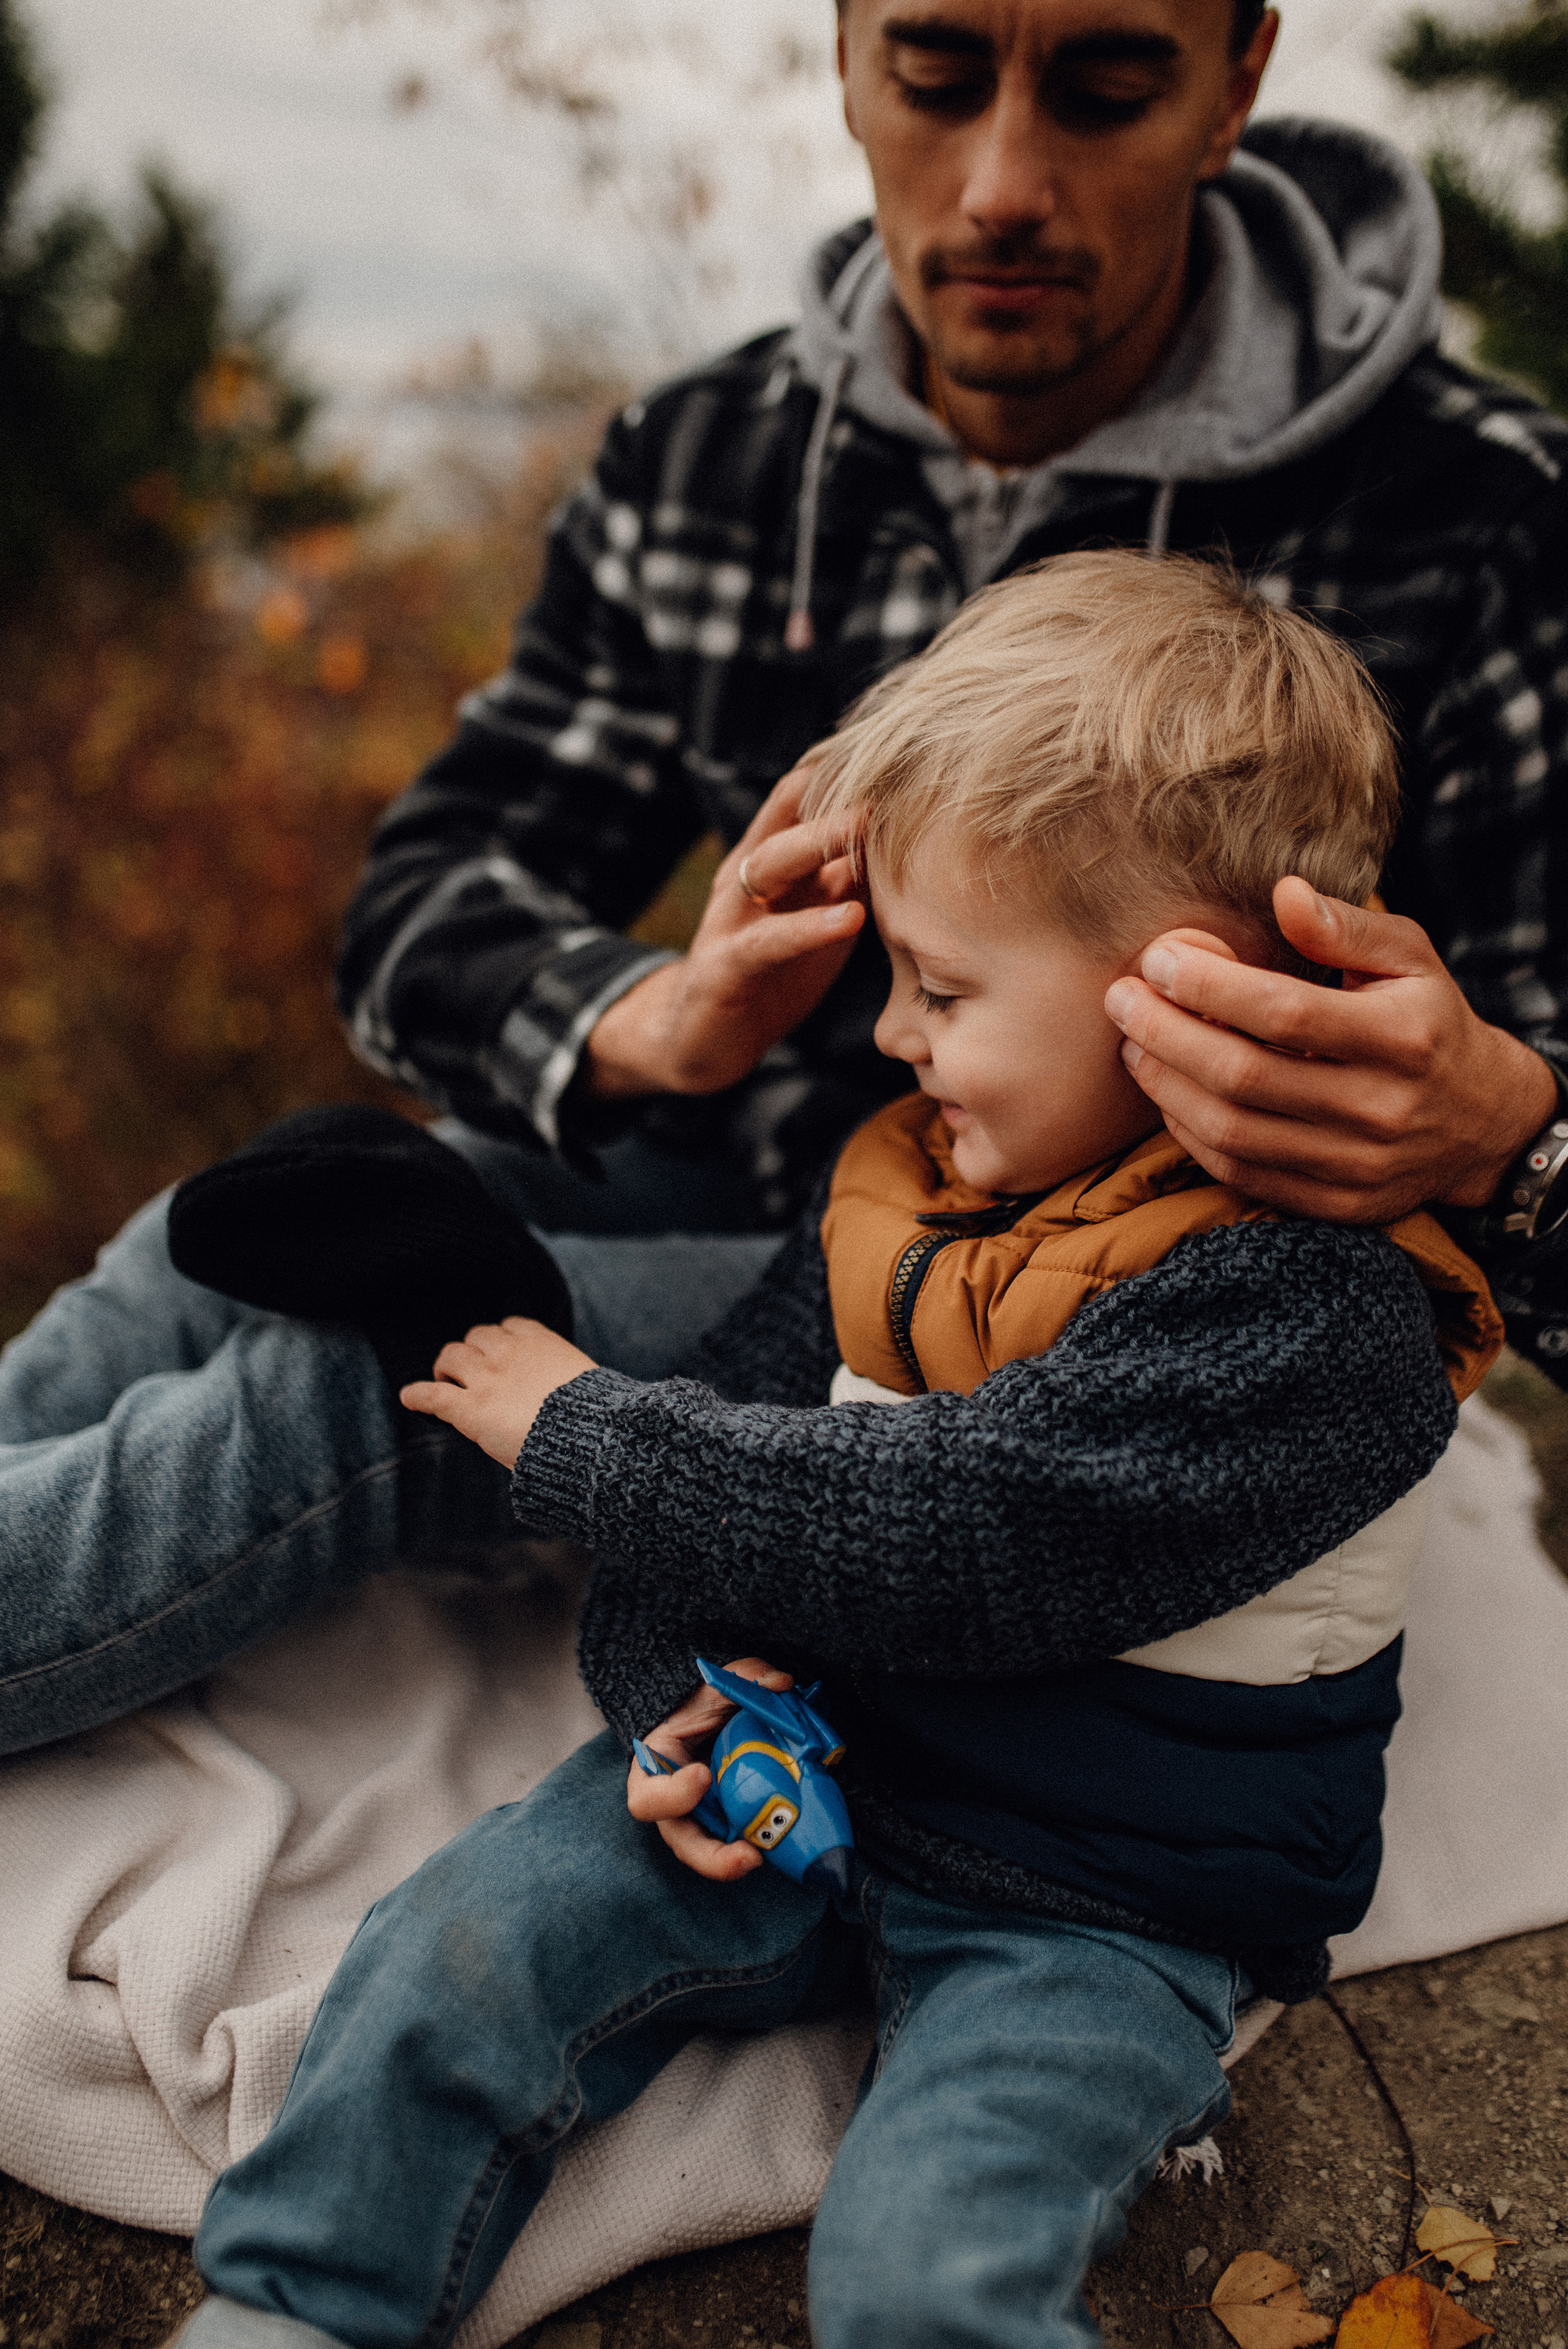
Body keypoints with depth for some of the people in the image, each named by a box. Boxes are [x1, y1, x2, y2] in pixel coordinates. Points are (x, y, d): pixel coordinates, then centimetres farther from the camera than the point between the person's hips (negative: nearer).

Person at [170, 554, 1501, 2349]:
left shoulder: (1314, 1303, -23)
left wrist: (577, 1434, -18)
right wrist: (682, 1677, -13)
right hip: (809, 1768, 6)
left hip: (1104, 1901, -5)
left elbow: (955, 1532, -28)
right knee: (458, 1948, -8)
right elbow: (749, 1409, 6)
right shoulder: (924, 1162, 1)